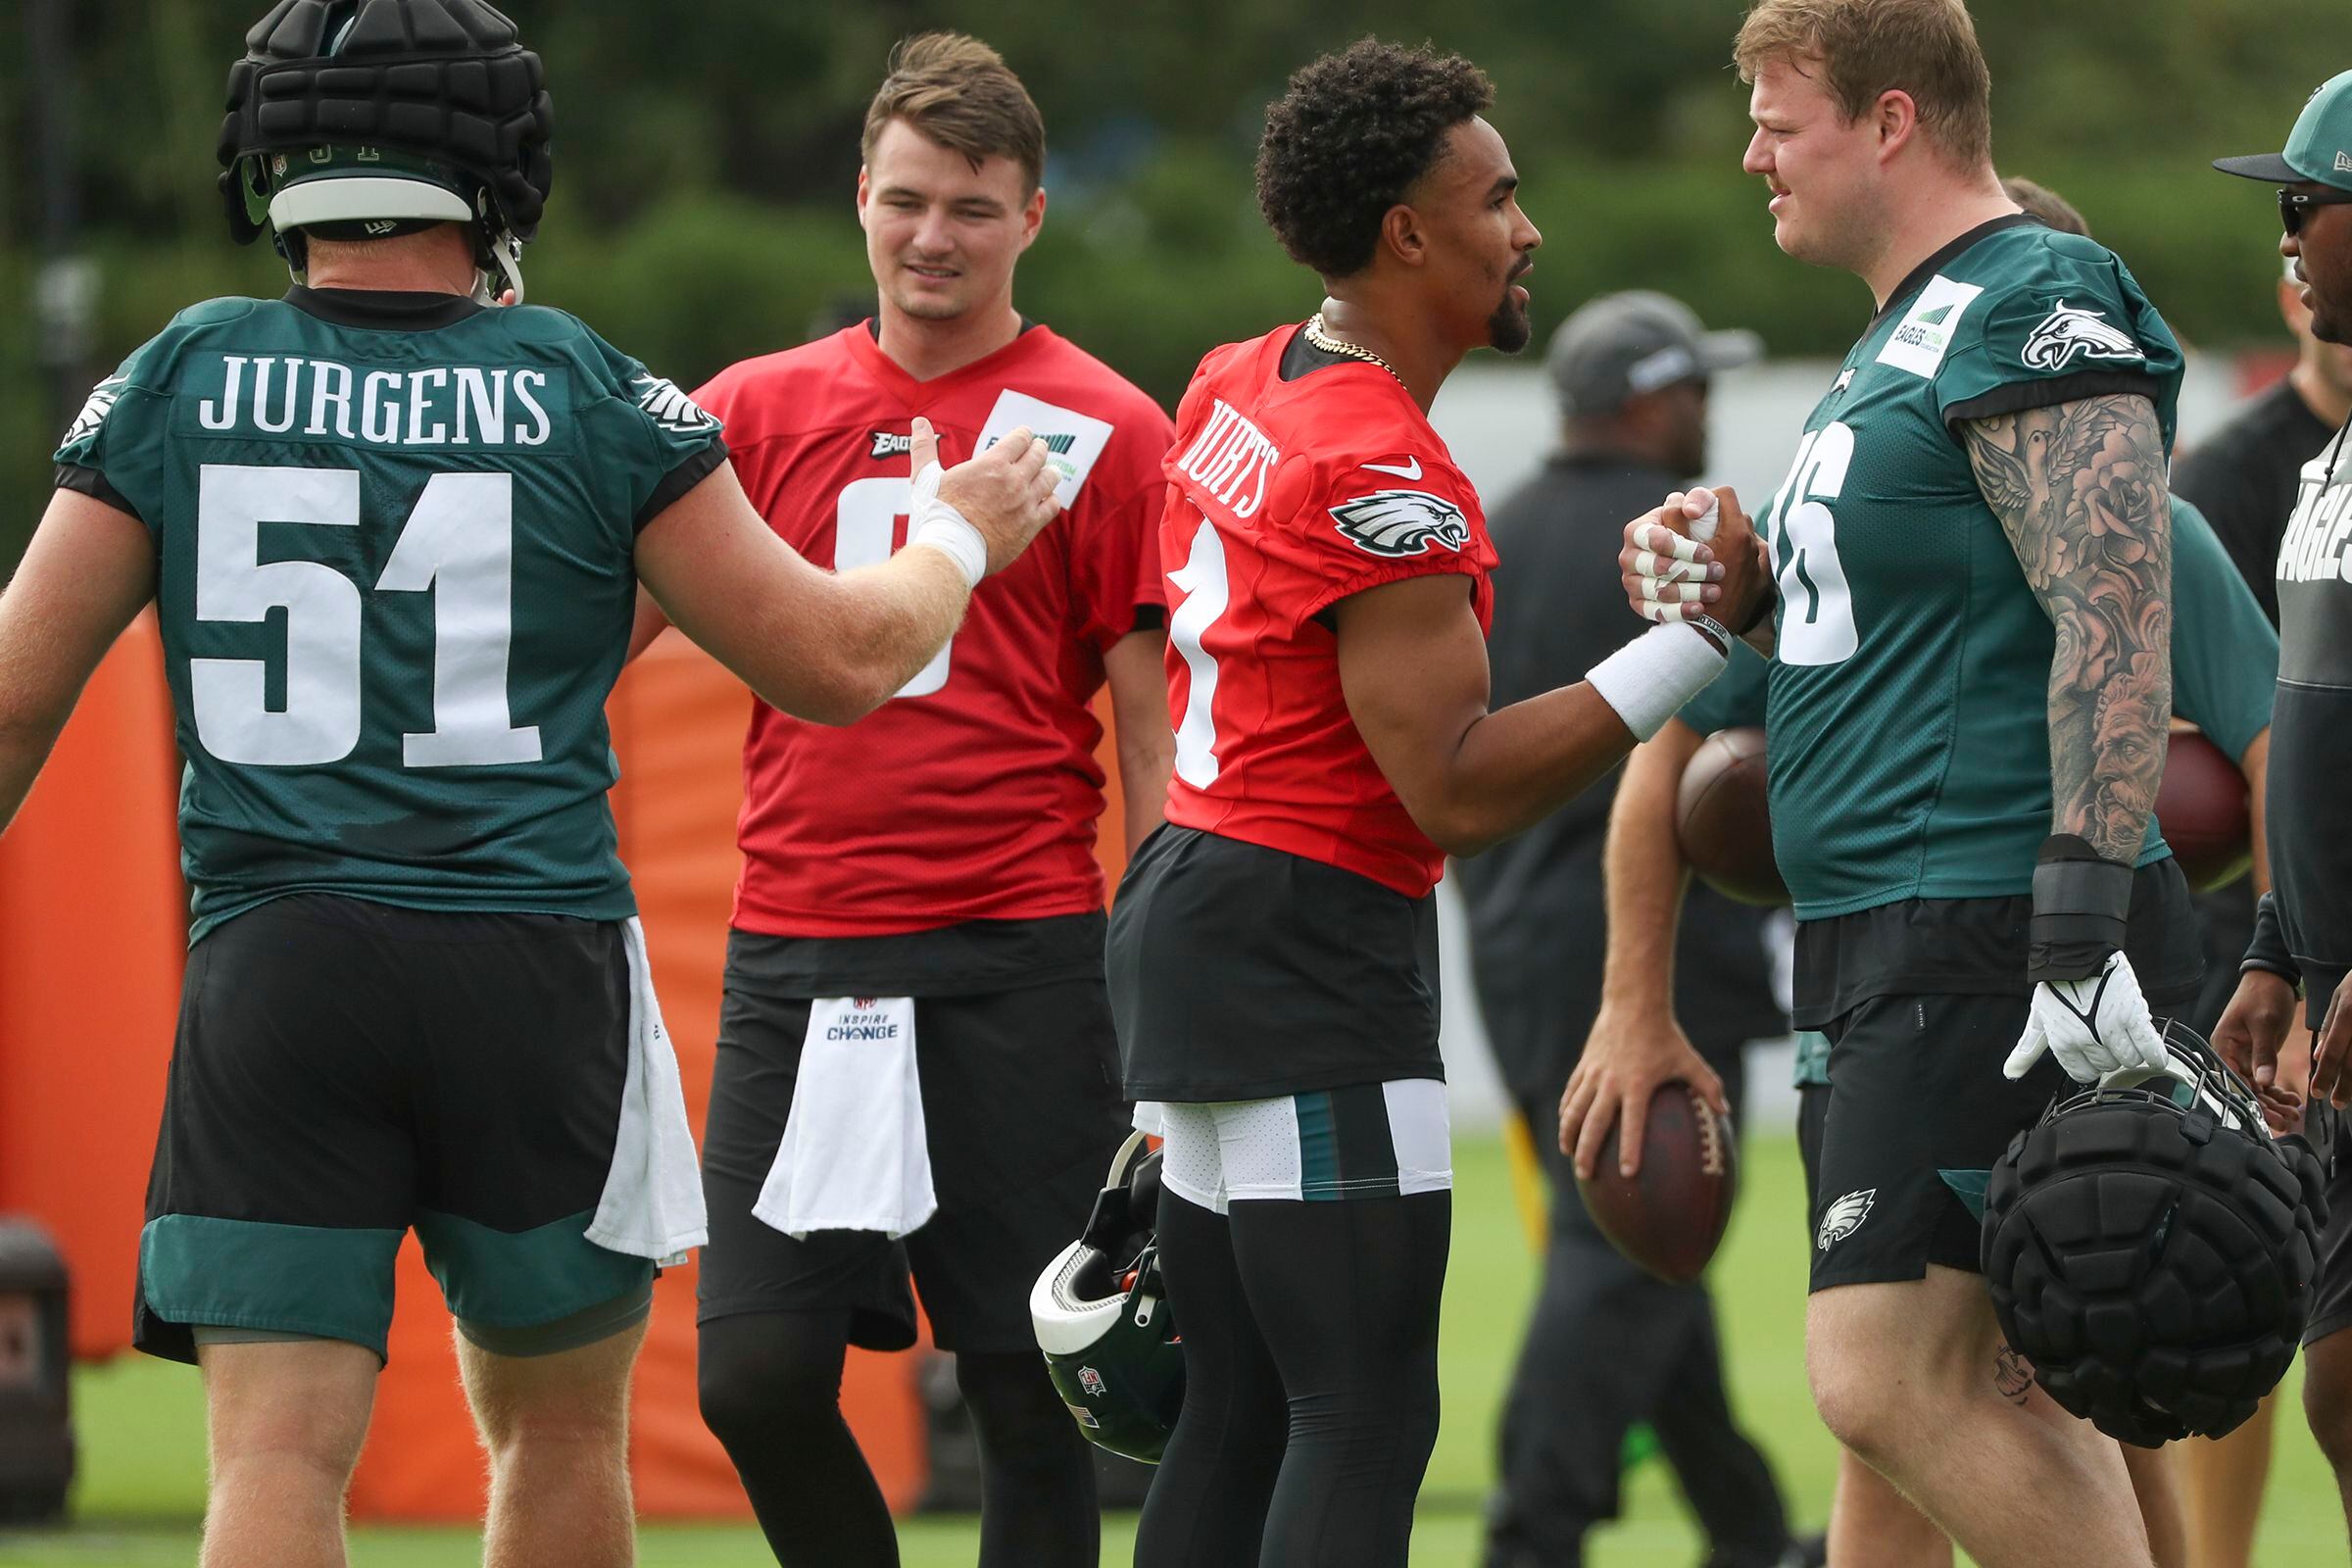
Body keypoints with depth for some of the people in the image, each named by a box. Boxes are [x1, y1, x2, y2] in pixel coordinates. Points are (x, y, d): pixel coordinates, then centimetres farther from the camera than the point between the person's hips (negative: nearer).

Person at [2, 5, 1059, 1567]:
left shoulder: (182, 380, 3)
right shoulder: (586, 396, -1)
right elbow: (836, 660, 5)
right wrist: (960, 540, 24)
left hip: (272, 969, 0)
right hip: (534, 968, 0)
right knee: (557, 1432, 17)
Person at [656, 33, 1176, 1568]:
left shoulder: (1105, 432, 2)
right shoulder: (761, 410, 10)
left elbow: (1153, 728, 2)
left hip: (1017, 963, -3)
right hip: (795, 950, 3)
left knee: (1027, 1386, -3)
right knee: (759, 1377, -4)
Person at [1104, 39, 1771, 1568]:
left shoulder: (1237, 390, 11)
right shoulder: (1385, 482, -19)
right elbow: (1459, 792, -20)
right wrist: (1698, 639, -19)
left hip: (1191, 908, 10)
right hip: (1313, 956, -10)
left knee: (1241, 1410, 12)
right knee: (1369, 1415, -10)